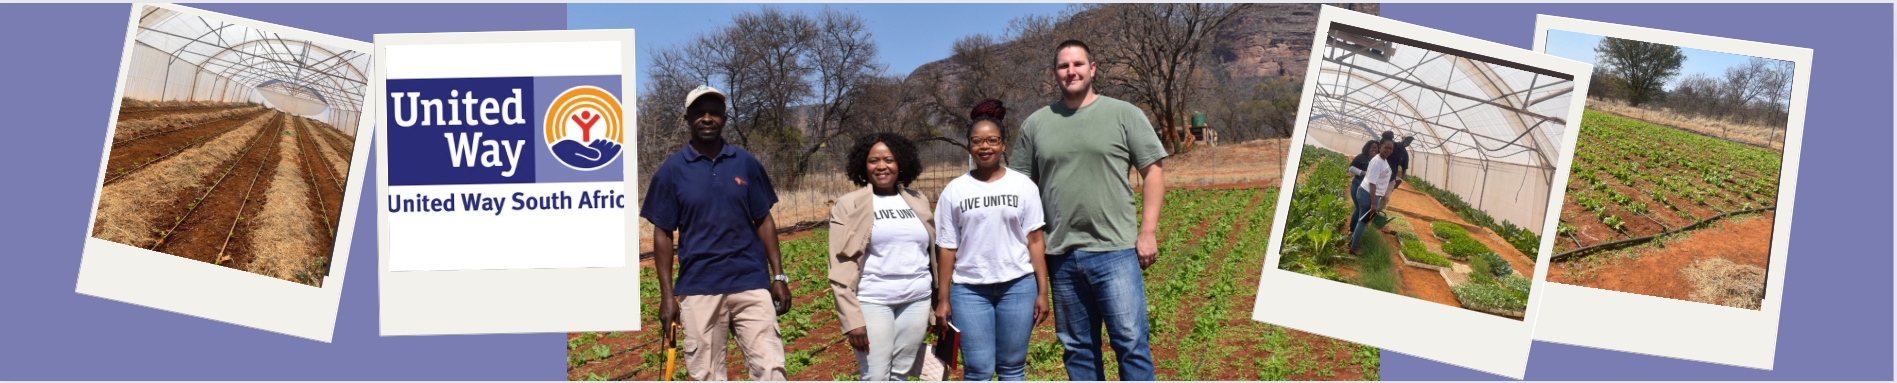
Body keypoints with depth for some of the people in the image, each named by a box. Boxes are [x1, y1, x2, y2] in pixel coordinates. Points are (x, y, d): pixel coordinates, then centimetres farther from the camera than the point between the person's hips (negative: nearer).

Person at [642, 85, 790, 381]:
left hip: (751, 284, 1)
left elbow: (763, 221, 10)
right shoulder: (671, 171, 2)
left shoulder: (746, 164, 6)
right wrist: (667, 294, -2)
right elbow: (663, 234, 3)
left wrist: (778, 276, 4)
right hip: (698, 288, -1)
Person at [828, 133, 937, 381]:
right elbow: (841, 269, -6)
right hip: (873, 302, -4)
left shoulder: (918, 202, 12)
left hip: (916, 301, 4)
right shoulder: (849, 206, -1)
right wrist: (852, 320, -14)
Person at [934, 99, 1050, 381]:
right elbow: (947, 248, 4)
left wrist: (1043, 291, -1)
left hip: (1018, 285, 0)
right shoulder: (954, 191, 4)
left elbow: (1035, 240, 3)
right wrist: (943, 299, 1)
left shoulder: (1023, 186, 4)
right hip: (969, 289, 0)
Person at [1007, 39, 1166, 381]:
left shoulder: (1124, 115, 3)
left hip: (1115, 251, -3)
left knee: (1130, 342, -6)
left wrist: (1148, 232, -6)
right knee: (1077, 347, 11)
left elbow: (1153, 172, 2)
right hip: (1060, 255, 3)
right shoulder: (1036, 124, 10)